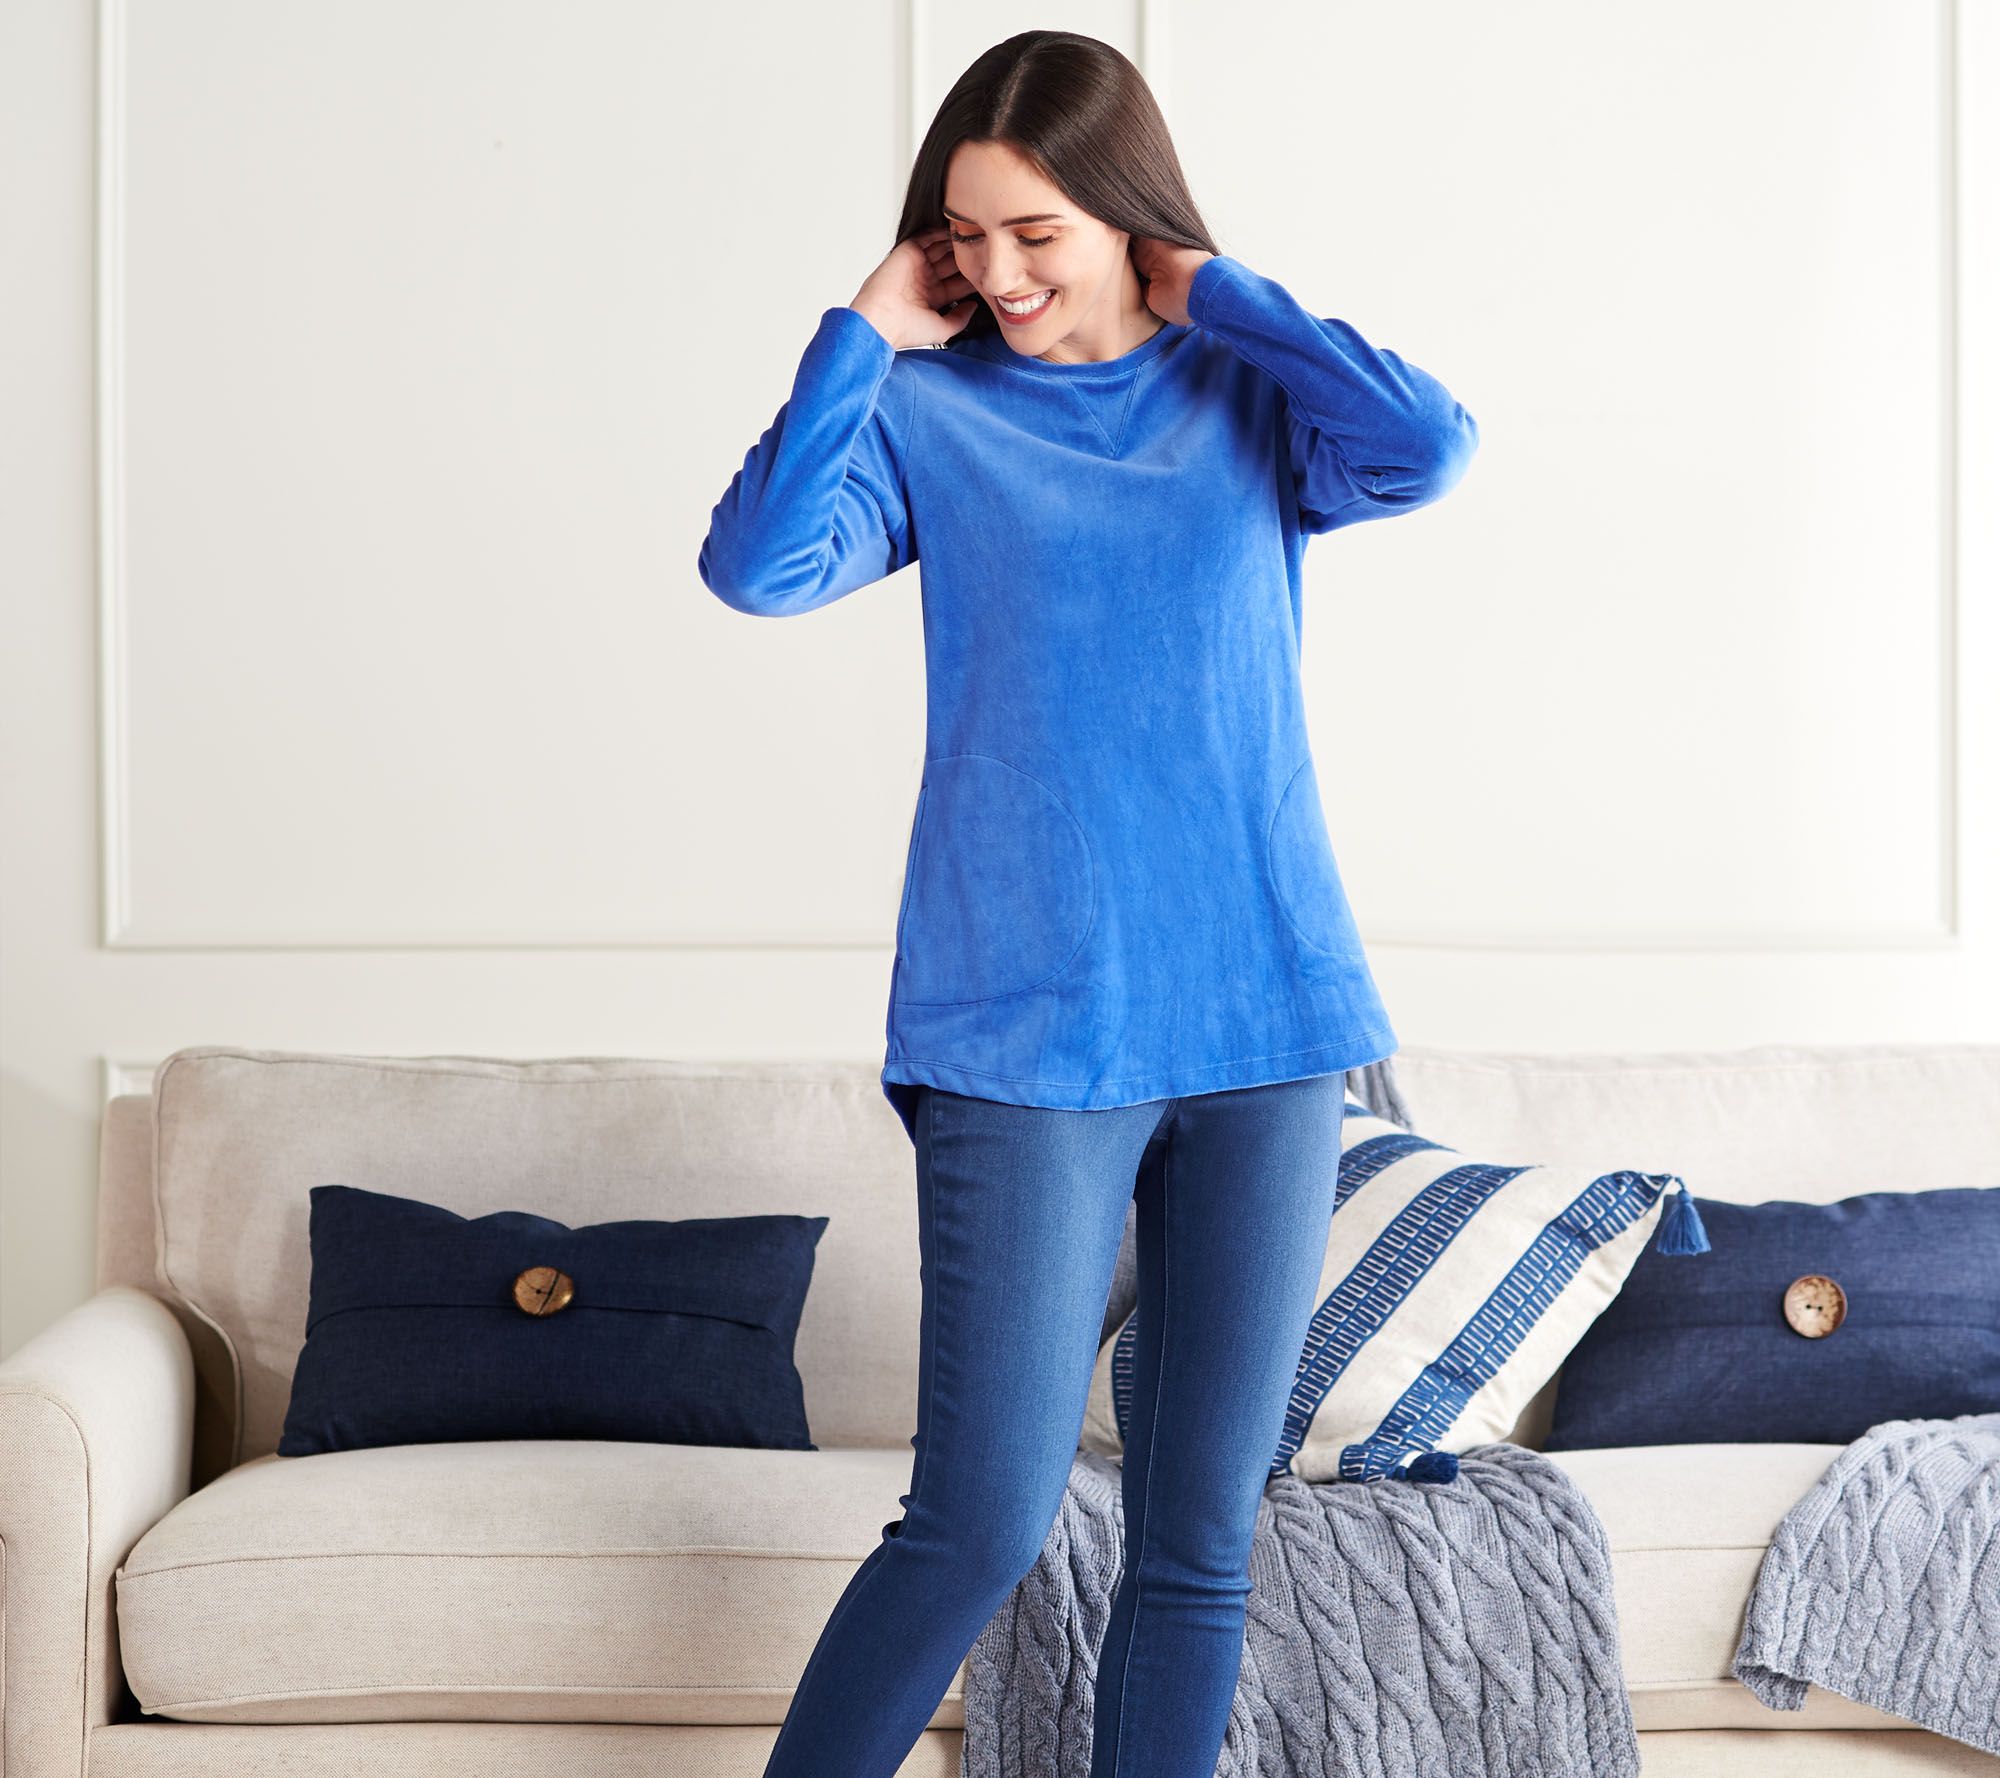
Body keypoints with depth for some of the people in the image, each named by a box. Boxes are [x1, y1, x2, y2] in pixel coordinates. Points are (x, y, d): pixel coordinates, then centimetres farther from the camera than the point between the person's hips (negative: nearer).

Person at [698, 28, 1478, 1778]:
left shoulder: (1250, 399, 8)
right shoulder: (929, 407, 3)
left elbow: (1429, 446, -12)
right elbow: (759, 565, -13)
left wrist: (1212, 294, -4)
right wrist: (865, 332, -8)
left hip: (1265, 1015, 3)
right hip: (1027, 1027, -2)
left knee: (1204, 1539, 7)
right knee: (981, 1523, -5)